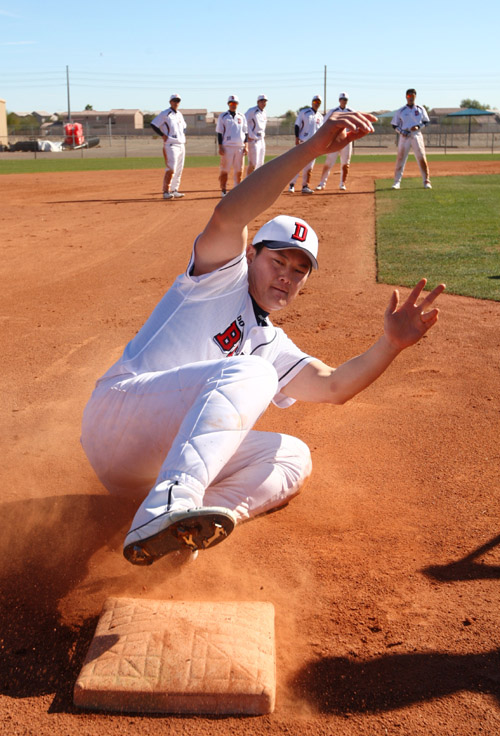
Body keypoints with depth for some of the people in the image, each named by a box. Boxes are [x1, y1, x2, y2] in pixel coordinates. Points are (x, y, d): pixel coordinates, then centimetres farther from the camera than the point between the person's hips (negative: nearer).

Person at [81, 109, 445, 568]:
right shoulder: (224, 276, 7)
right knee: (248, 371, -25)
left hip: (158, 466, 7)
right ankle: (170, 506, -45)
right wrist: (312, 148, -21)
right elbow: (228, 217, -16)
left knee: (293, 456, -4)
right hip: (119, 411, -7)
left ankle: (182, 526, -27)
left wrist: (391, 344, -11)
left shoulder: (273, 347, 22)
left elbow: (334, 386, 5)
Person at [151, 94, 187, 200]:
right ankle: (166, 191, -13)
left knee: (179, 170, 8)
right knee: (171, 169, -16)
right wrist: (163, 135, -13)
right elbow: (153, 125, -5)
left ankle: (174, 190, 15)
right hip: (171, 145, -8)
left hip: (181, 145, 8)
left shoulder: (180, 115, 17)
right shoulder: (165, 114, -4)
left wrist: (183, 136, 15)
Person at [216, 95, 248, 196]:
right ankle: (223, 190, 4)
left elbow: (245, 132, 14)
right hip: (227, 147, -3)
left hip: (240, 147, 4)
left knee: (239, 170, 4)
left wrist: (246, 146, 5)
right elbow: (219, 133, 0)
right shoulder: (223, 116, 3)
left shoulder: (242, 117, 13)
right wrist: (220, 147, -8)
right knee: (225, 170, -4)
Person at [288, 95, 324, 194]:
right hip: (303, 141, -4)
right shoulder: (304, 112, 1)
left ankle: (305, 186, 7)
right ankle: (292, 184, -5)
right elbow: (297, 125, -2)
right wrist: (297, 138, -12)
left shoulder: (320, 116, 14)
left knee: (309, 166, 2)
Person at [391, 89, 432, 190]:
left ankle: (426, 181, 1)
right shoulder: (400, 111, 6)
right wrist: (401, 131, -10)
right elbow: (394, 125, 8)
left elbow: (426, 122, 10)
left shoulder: (420, 109, 8)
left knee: (421, 158, -5)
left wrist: (418, 127, -8)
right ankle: (397, 181, 1)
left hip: (416, 135, 0)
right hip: (404, 136, 0)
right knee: (400, 158, -4)